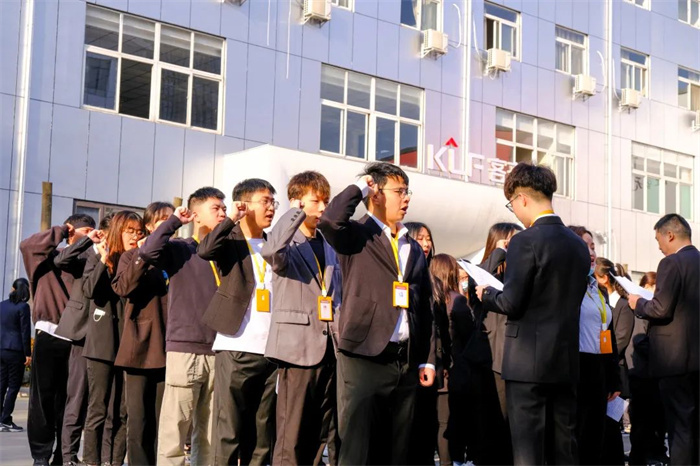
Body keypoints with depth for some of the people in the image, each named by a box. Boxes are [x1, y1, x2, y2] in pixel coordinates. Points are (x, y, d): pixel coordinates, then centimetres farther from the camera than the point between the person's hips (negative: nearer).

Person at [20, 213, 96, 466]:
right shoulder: (52, 257, 4)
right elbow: (28, 245, -14)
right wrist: (61, 231, -9)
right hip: (49, 335, -3)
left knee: (69, 400, 7)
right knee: (43, 397, 1)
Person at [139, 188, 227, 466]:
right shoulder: (180, 249, 4)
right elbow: (148, 251, -16)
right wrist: (175, 221, -9)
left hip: (219, 350, 5)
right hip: (185, 348, -4)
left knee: (210, 433, 10)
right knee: (175, 428, -5)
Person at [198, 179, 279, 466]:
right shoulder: (231, 240, 1)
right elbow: (204, 251, -20)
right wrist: (232, 219, -16)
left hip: (271, 351, 5)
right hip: (237, 349, -5)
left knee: (262, 436, 9)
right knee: (229, 431, -2)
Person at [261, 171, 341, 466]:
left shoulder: (329, 247, 17)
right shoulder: (288, 243, -3)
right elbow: (270, 251, -29)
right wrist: (297, 213, -23)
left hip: (329, 349, 7)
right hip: (299, 348, -7)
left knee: (319, 435, 10)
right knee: (292, 436, -5)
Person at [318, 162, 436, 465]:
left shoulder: (414, 249, 18)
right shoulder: (357, 236, 0)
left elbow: (424, 307, 17)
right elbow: (330, 220, -24)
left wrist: (427, 359, 11)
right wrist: (360, 187, -10)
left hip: (406, 361, 6)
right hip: (365, 357, -6)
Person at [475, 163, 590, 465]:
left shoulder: (526, 241, -13)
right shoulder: (578, 244, 10)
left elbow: (512, 304, -15)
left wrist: (486, 294, 6)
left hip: (529, 360, -7)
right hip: (567, 359, 7)